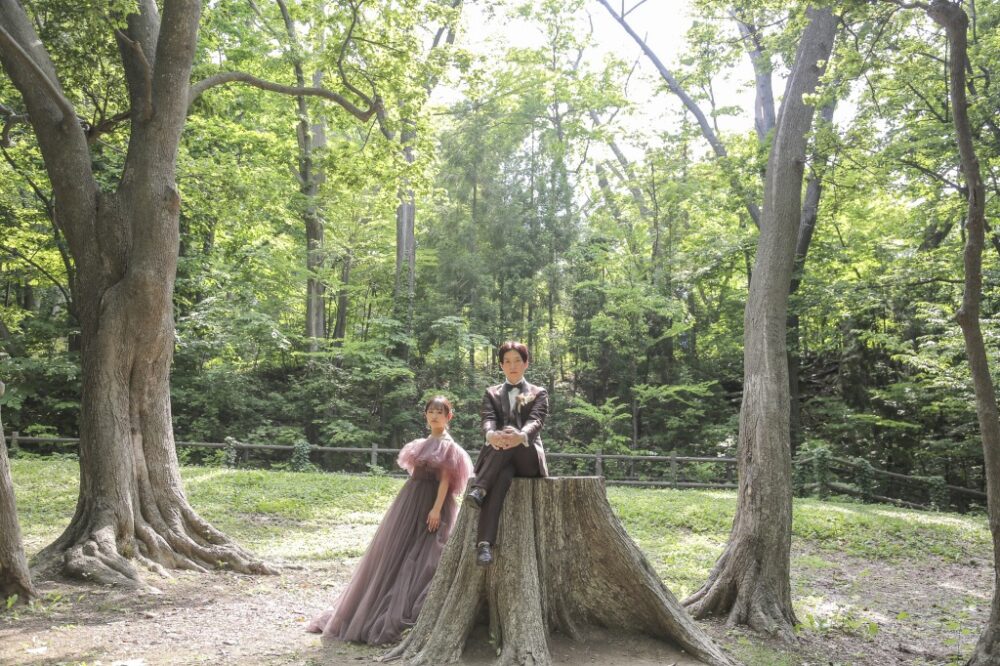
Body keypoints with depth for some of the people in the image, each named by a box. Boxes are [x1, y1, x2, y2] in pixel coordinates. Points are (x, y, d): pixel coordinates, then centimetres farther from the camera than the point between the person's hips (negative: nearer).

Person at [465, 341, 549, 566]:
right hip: (498, 458, 0)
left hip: (528, 459, 0)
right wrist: (491, 435, -34)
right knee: (502, 475, -38)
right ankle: (484, 544, -52)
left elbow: (535, 422, -10)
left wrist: (520, 436, -38)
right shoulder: (491, 393, 17)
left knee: (511, 443, -36)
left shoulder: (539, 393, 12)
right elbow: (488, 420, -4)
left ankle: (479, 489, -42)